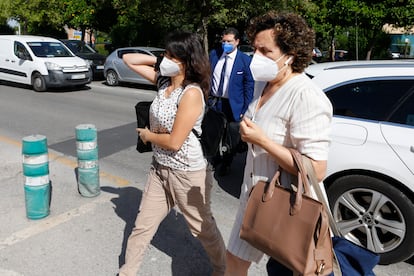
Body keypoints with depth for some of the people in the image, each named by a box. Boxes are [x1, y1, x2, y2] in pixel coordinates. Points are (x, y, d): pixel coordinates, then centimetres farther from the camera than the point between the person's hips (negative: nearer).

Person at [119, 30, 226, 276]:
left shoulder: (192, 93, -23)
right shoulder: (164, 80, 1)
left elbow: (174, 142, -24)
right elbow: (129, 59, 10)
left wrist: (147, 136, -6)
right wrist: (158, 60, -3)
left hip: (188, 173, -7)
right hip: (160, 168, 7)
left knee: (203, 227, 15)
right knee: (143, 226, 16)